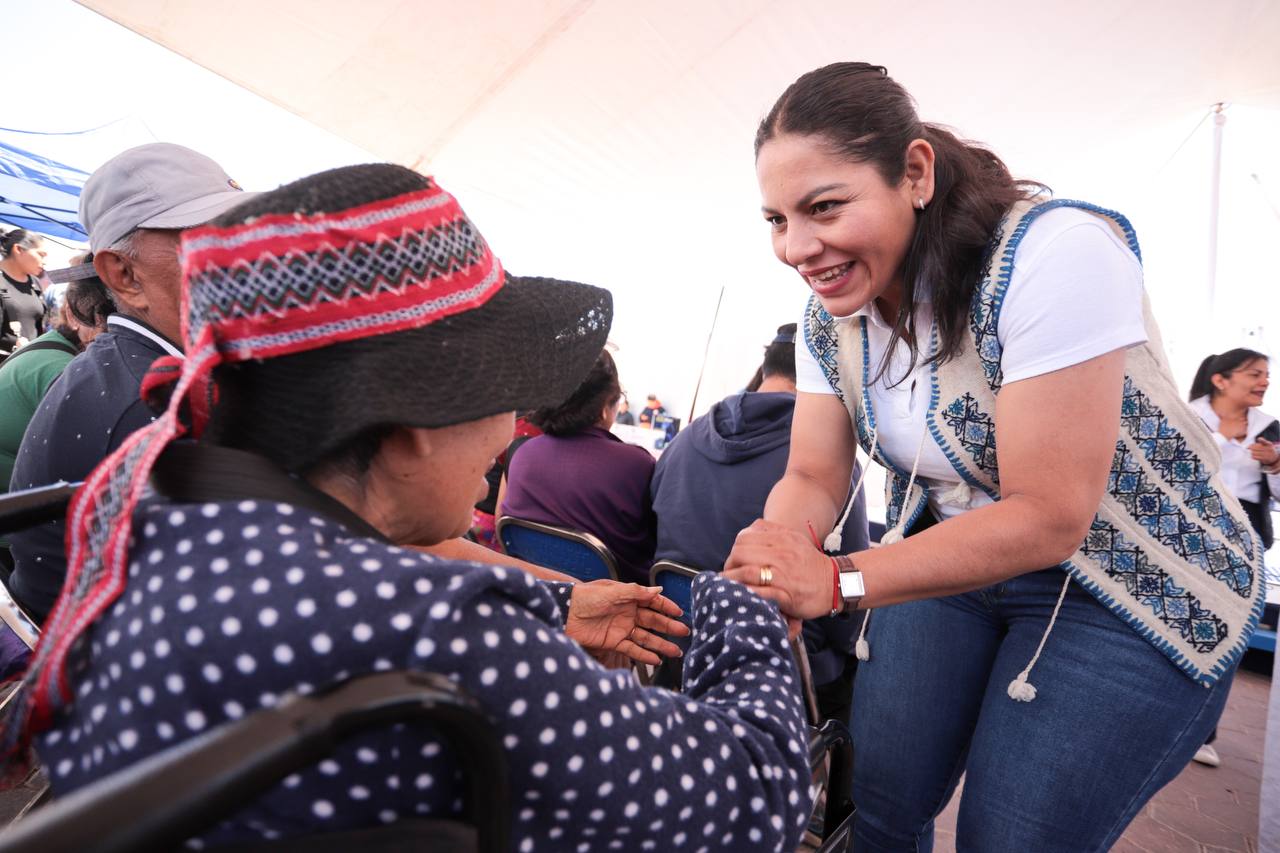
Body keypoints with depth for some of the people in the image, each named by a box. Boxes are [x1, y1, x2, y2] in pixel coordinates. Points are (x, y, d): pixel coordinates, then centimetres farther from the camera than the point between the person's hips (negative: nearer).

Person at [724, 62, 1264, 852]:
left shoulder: (1055, 253, -29)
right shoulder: (831, 309, -9)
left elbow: (1047, 517, -29)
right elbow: (813, 478, -7)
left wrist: (838, 581, -36)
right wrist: (775, 551, -29)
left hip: (1127, 586, -4)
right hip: (952, 554, 5)